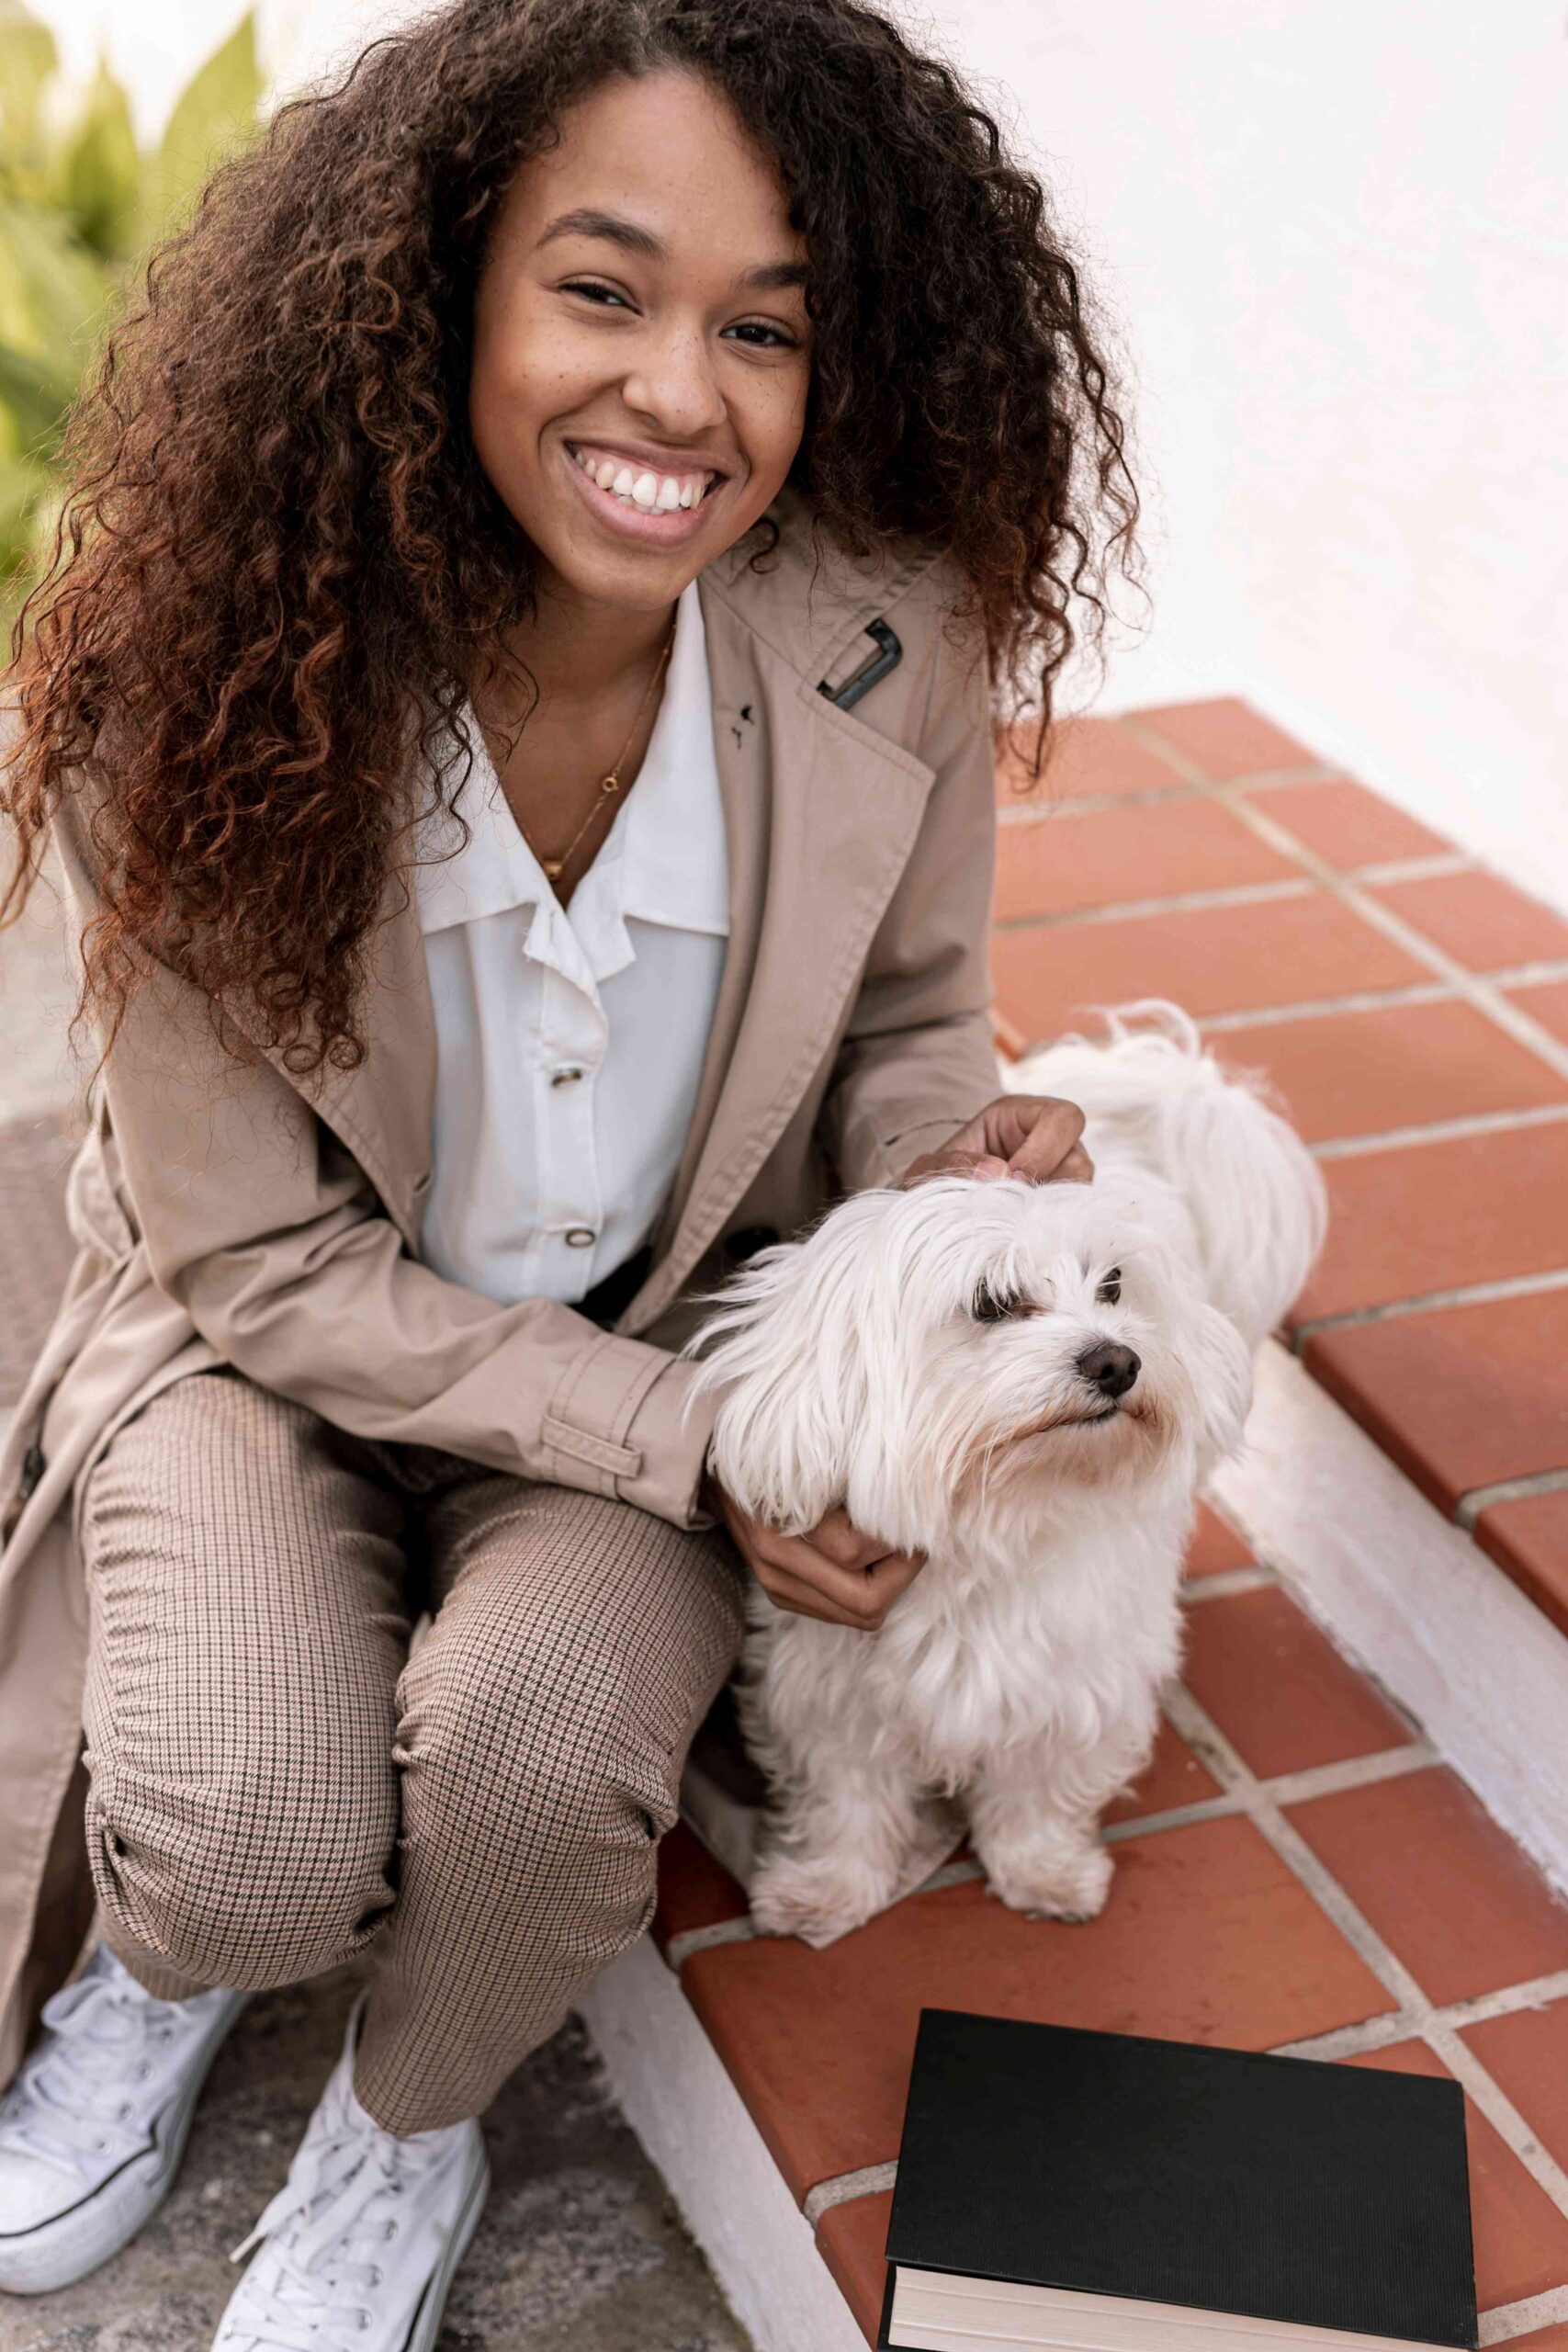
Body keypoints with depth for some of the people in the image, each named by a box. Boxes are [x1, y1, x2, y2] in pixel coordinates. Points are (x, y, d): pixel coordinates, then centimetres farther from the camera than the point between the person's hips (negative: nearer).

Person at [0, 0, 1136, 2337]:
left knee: (536, 1749, -28)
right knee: (253, 1843, -25)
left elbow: (903, 1025, 3)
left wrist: (956, 1153, -22)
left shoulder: (892, 655, -17)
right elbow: (270, 1262, -15)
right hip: (269, 1342, -1)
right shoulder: (197, 706, -22)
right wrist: (686, 1447, -21)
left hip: (684, 1345, 1)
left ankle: (408, 2129, 11)